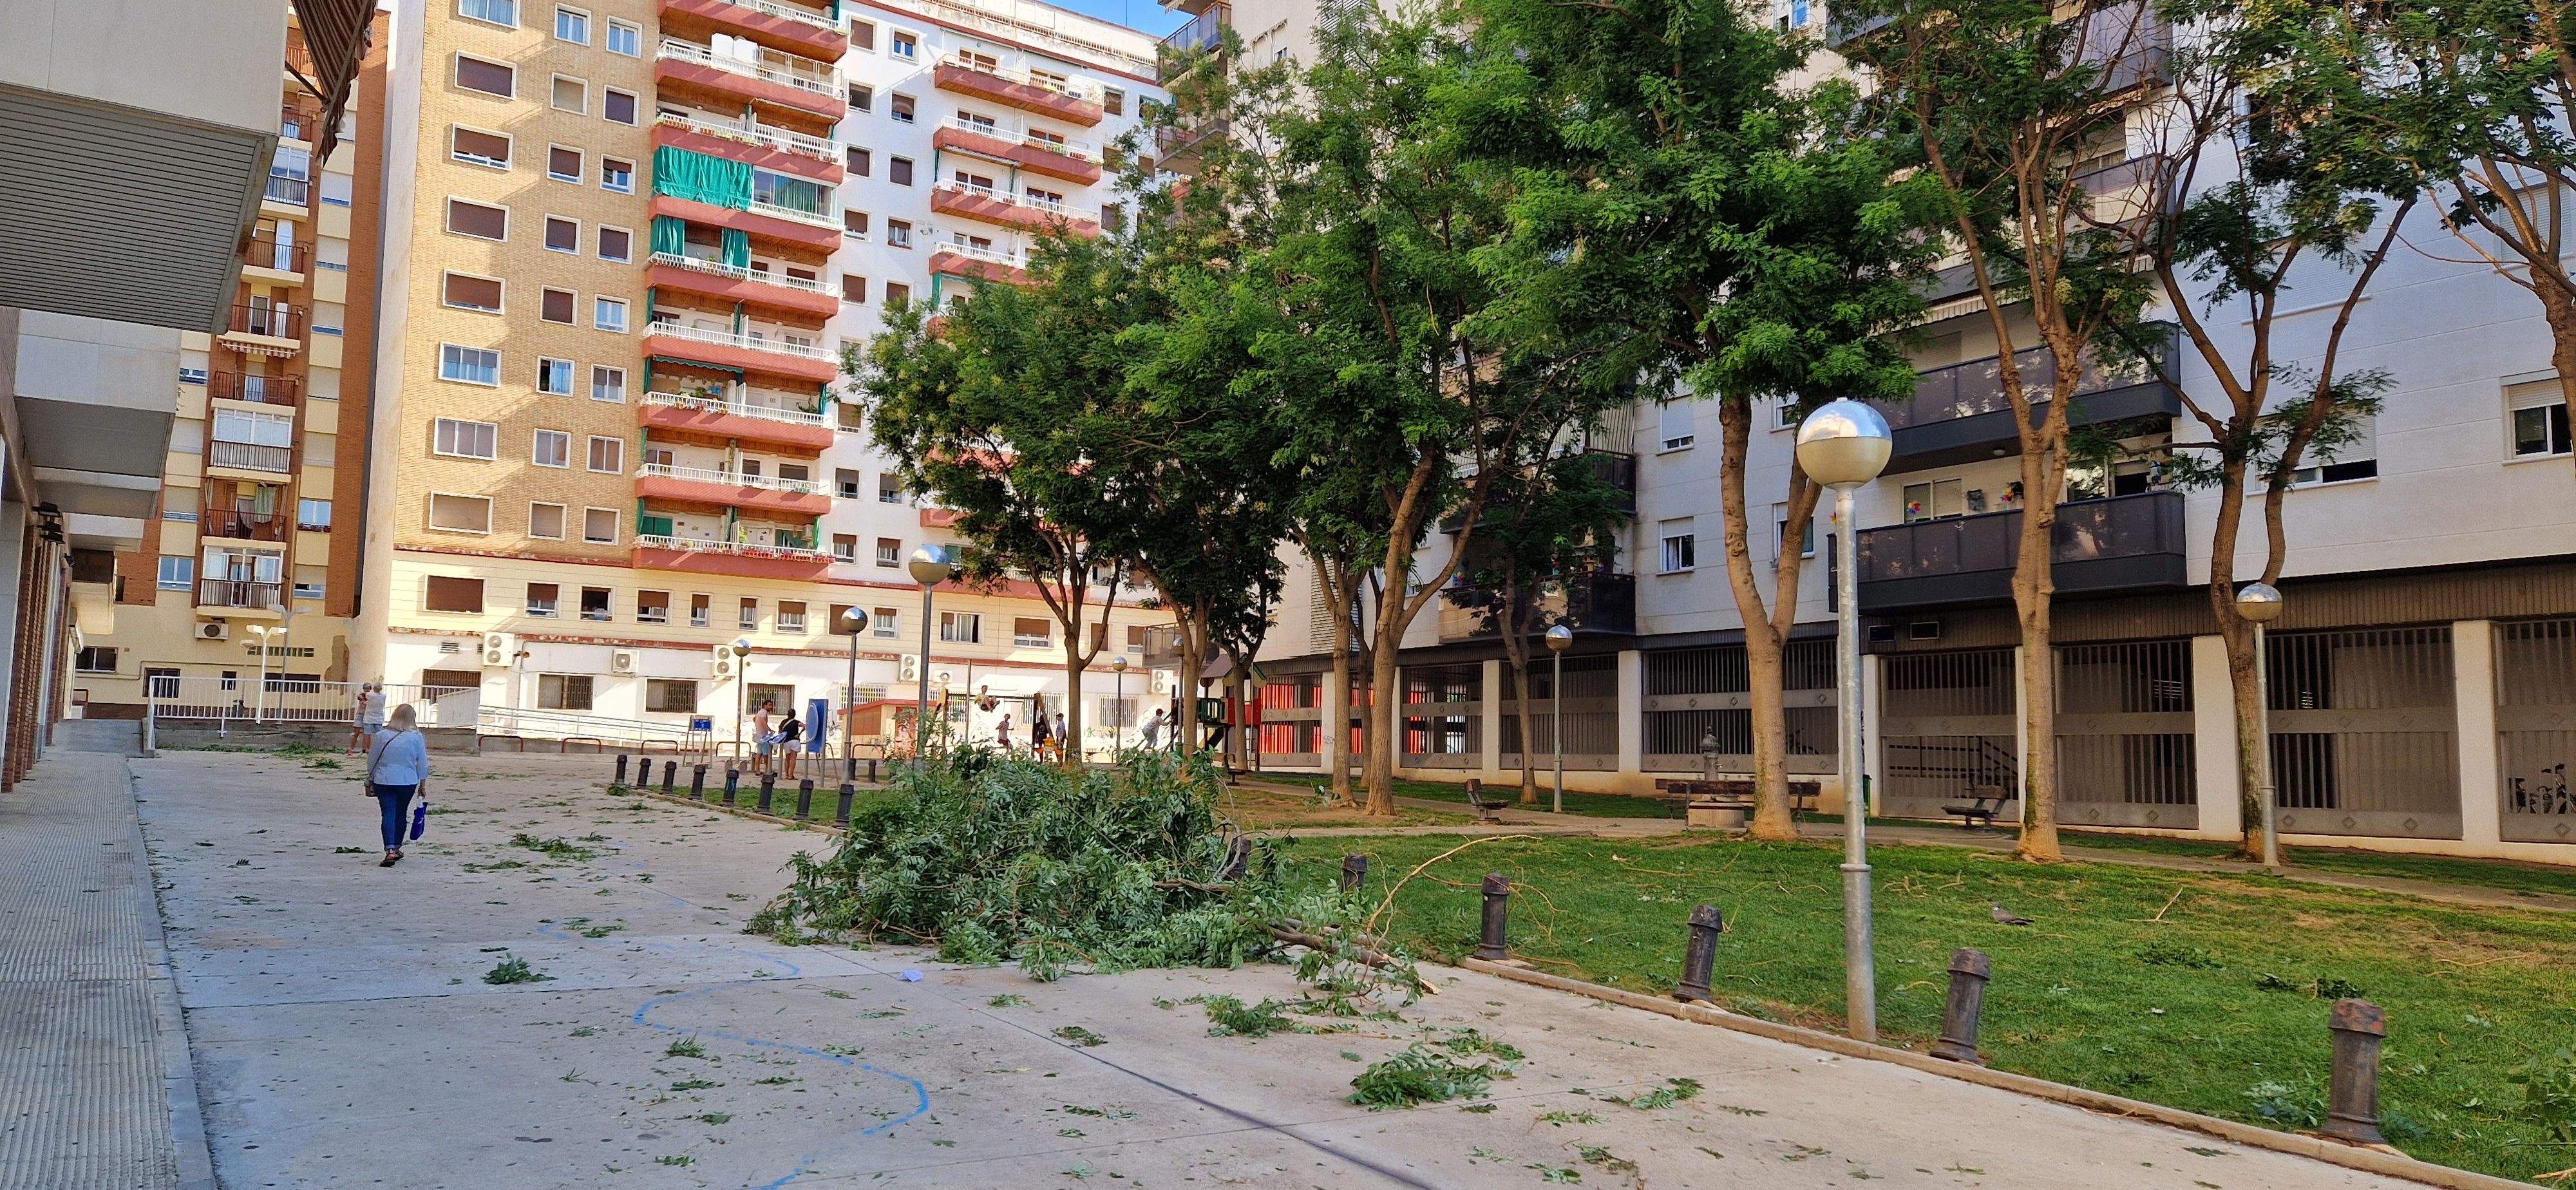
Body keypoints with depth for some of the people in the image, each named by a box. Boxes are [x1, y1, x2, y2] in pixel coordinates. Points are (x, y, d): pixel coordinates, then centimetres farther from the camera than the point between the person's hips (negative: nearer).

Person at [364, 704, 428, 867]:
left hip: (383, 781, 0)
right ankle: (396, 848, 29)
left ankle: (390, 850, -18)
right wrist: (422, 786, 9)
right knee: (401, 813, 16)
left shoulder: (381, 735, -1)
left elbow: (371, 762, 8)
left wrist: (370, 782, 21)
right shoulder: (417, 737, -5)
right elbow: (423, 765, -1)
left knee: (388, 814, -3)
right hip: (408, 782, 0)